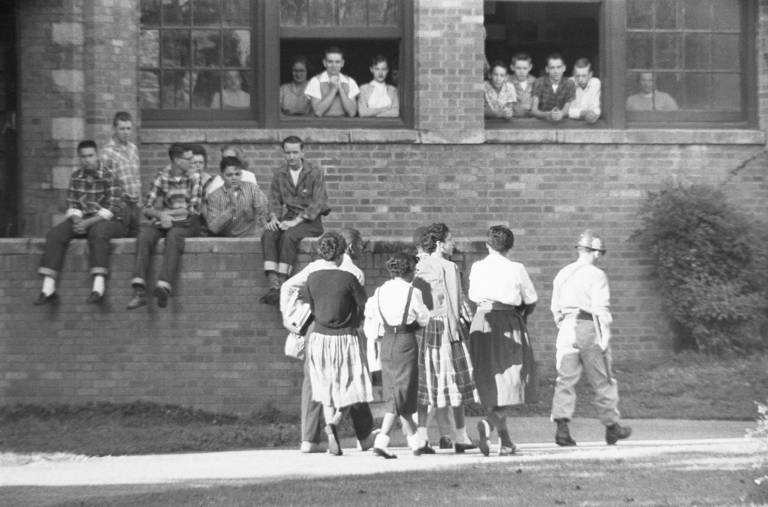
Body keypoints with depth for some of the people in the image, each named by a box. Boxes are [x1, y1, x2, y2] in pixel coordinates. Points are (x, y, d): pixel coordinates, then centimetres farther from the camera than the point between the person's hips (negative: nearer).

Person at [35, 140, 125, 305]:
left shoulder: (109, 176, -10)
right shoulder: (76, 177, 9)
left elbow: (112, 209, -16)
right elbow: (72, 205, 8)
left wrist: (88, 222, -23)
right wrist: (76, 220, -15)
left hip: (111, 222, -5)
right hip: (84, 221, 6)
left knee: (97, 232, -40)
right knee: (55, 234, -18)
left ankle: (98, 286, -47)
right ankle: (48, 288, -26)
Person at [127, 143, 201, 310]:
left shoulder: (194, 178, 3)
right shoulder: (162, 178, 8)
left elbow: (194, 209, -3)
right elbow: (147, 209, 6)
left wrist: (167, 212, -5)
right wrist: (161, 215, -15)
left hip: (187, 223, -2)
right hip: (165, 222, 2)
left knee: (173, 235, -37)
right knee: (145, 233, -30)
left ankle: (163, 287, -53)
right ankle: (139, 290, -42)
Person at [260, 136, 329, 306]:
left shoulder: (315, 173, -4)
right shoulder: (279, 174, 11)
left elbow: (317, 203, -11)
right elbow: (274, 200, 11)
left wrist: (296, 221, -22)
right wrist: (274, 217, -12)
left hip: (311, 221, -4)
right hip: (288, 218, 4)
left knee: (288, 236, -35)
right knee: (268, 235, -28)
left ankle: (282, 284, -36)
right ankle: (273, 285, -39)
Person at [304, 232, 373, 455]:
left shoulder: (312, 278, -3)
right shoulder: (348, 278, -13)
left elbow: (312, 307, 7)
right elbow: (365, 305, -5)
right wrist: (355, 324, 14)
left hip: (319, 337, 3)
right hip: (345, 338, -3)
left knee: (327, 389, 14)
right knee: (351, 388, 9)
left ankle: (331, 435, 6)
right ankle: (335, 422, -15)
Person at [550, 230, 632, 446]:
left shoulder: (562, 274, 13)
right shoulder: (596, 275, -6)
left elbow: (555, 308, 16)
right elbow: (601, 308, -13)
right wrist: (606, 335, -12)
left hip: (567, 327, 5)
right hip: (589, 329, -5)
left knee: (565, 379, -1)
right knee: (602, 380, 7)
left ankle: (562, 426, -14)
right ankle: (611, 426, 16)